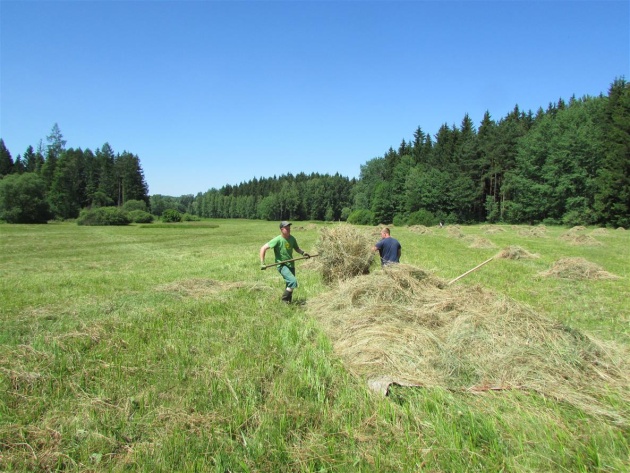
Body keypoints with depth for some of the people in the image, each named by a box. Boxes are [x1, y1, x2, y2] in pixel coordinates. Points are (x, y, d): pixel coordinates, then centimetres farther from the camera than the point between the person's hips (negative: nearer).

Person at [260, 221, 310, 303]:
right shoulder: (278, 240, -19)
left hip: (291, 264, 6)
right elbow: (263, 248, -17)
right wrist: (262, 263, -22)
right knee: (293, 281, -22)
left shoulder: (292, 238, -2)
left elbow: (297, 248, 16)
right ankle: (284, 299, -2)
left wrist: (303, 252, -5)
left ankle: (288, 301, 36)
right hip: (282, 265, -6)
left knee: (289, 284, 16)